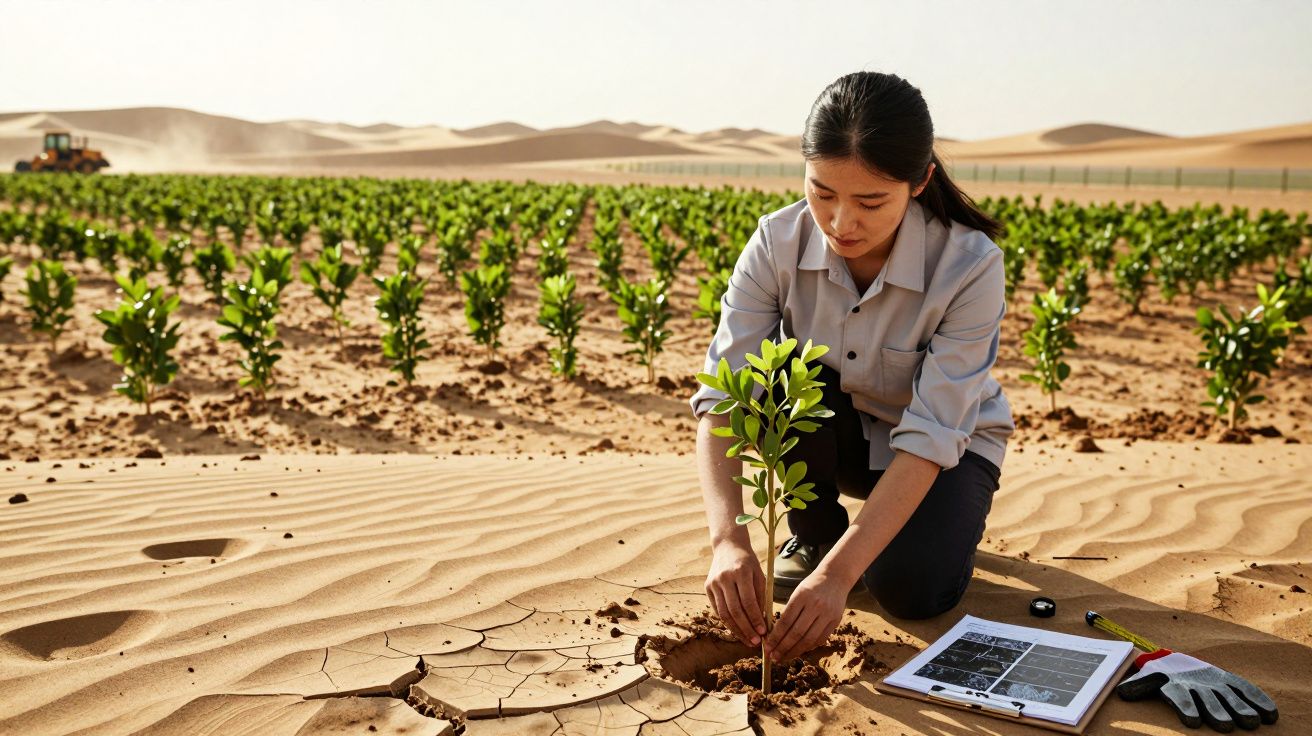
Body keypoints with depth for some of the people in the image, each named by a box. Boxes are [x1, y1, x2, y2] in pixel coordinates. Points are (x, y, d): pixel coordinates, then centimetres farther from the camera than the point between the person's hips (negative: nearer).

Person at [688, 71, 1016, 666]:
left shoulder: (971, 267, -31)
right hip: (830, 431, 2)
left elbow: (929, 438, -35)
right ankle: (815, 531, -4)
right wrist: (728, 539, -45)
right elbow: (722, 392, -31)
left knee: (908, 589, -27)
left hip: (944, 449, -2)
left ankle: (947, 520, 9)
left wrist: (838, 573, -44)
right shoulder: (779, 244, -25)